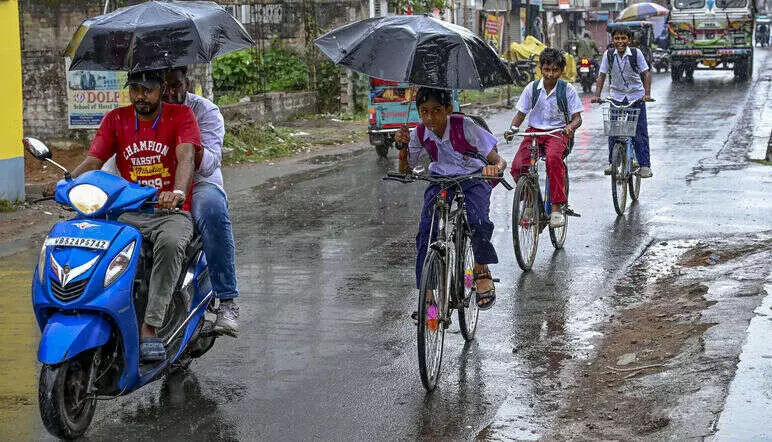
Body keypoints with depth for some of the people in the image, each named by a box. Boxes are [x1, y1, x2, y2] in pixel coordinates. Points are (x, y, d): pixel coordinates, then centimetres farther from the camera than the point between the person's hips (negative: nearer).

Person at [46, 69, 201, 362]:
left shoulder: (181, 115, 0)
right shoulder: (116, 119, 11)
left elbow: (186, 157, -18)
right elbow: (93, 160, 1)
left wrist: (178, 192, -39)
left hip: (171, 212, -3)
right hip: (128, 213, 3)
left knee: (170, 242, -38)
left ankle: (149, 328, -37)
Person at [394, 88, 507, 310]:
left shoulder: (464, 126, -22)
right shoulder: (420, 133, -11)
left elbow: (499, 161, -24)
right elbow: (405, 170, -1)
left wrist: (495, 168, -49)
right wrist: (403, 146, -20)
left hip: (472, 180, -3)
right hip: (440, 182, 3)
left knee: (477, 221, -32)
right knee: (426, 232, -19)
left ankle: (482, 271, -4)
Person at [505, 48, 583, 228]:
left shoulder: (567, 90, -1)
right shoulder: (532, 88, 4)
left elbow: (577, 118, -1)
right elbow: (520, 114, 10)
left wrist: (570, 127, -25)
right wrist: (513, 128, -11)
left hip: (558, 132, -3)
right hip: (534, 131, 3)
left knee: (553, 158, -37)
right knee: (517, 167, -23)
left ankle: (557, 207, -32)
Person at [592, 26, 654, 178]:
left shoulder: (636, 53, -10)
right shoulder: (609, 55, -5)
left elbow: (646, 74, -7)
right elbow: (602, 76, -2)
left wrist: (647, 94, -19)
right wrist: (597, 95, -14)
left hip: (636, 96, -2)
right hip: (617, 96, 2)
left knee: (640, 131, -2)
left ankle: (644, 165, 2)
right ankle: (612, 163, 12)